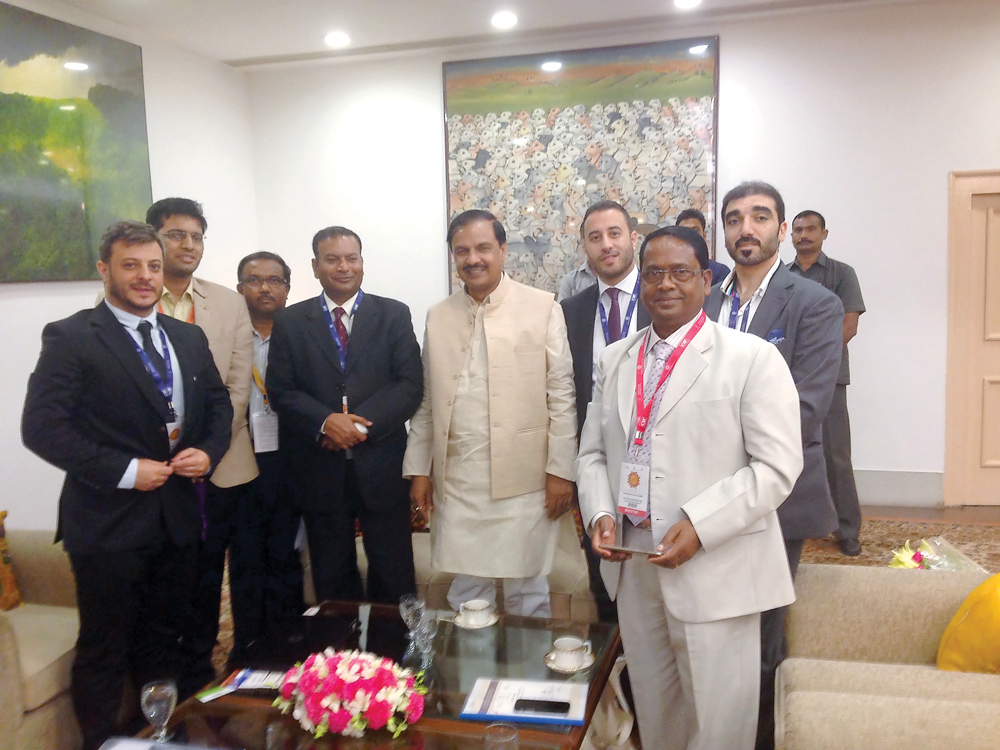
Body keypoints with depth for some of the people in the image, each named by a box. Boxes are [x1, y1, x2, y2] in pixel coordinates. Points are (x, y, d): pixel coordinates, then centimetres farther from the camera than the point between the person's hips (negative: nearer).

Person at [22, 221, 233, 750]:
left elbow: (218, 402, 14)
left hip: (177, 517, 6)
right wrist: (124, 471, -19)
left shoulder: (188, 338, 8)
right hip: (108, 521, -5)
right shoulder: (70, 338, -11)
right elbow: (41, 426, -17)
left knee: (163, 641, 20)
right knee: (104, 652, 9)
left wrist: (208, 452, -5)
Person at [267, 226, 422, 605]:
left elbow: (410, 384, -4)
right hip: (319, 470, 1)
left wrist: (361, 422, -16)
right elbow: (281, 390, 0)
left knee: (394, 576, 8)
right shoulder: (289, 322, 6)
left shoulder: (394, 315, 4)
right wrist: (326, 421, -17)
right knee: (332, 580, 14)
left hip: (381, 466, -1)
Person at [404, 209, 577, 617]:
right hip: (457, 480, 3)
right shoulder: (438, 316, 9)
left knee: (527, 592, 8)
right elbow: (427, 400, 12)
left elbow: (561, 395, -4)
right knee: (466, 592, 13)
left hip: (523, 480, -3)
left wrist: (561, 470, -7)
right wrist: (419, 469, 9)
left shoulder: (543, 308, -3)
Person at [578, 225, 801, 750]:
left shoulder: (752, 359, -6)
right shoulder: (614, 361, 11)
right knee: (652, 706, 18)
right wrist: (600, 514, -4)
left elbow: (777, 466, -11)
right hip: (633, 564, 5)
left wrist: (700, 526, -19)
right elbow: (593, 452, 14)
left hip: (715, 569, -4)